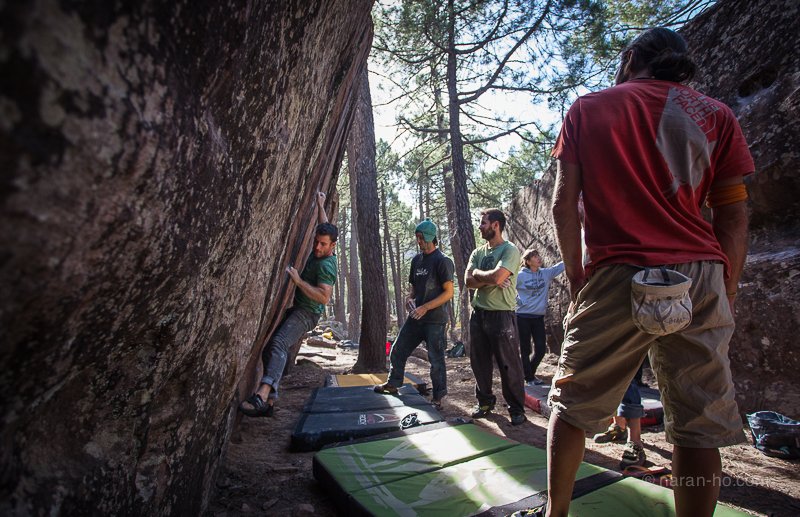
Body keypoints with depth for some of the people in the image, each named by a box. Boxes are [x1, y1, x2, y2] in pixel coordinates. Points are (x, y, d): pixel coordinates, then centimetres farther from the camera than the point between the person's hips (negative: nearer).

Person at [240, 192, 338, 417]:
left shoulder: (327, 265, -18)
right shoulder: (319, 251, 7)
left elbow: (324, 297, -28)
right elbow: (325, 226, 26)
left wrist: (298, 280, -26)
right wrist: (320, 205, 33)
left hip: (307, 313, -9)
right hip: (296, 308, 9)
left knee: (279, 343, -31)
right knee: (269, 347, 1)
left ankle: (262, 395, -46)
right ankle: (269, 401, 0)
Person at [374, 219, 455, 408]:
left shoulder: (442, 261, -11)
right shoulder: (416, 260, 12)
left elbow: (448, 292, -14)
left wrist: (425, 308, -19)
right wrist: (409, 297, 2)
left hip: (434, 319, -7)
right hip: (415, 317, 8)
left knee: (436, 359, 2)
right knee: (397, 350, 12)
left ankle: (437, 398, 16)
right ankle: (392, 384, 30)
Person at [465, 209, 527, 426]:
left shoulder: (510, 250, -9)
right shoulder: (478, 252, 12)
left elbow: (497, 276, -24)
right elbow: (469, 281, 0)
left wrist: (478, 273, -6)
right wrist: (491, 280, -13)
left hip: (501, 315, -6)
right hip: (478, 314, 7)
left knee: (509, 365, 1)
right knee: (479, 362, 13)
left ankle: (517, 409, 17)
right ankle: (485, 402, 30)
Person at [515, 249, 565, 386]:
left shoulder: (546, 273, 4)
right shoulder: (520, 276, -9)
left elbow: (562, 265, -2)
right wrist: (518, 302, -11)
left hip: (539, 317, 5)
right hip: (523, 317, -4)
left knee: (541, 349, 6)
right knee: (525, 350, 4)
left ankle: (530, 372, 30)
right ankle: (529, 378, 19)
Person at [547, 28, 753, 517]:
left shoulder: (587, 109, 11)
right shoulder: (715, 113, 15)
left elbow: (564, 203, 2)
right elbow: (733, 217, 9)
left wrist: (576, 274, 8)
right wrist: (727, 294, 14)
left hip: (615, 276, -2)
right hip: (698, 276, 3)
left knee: (572, 404, 10)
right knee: (698, 426, 7)